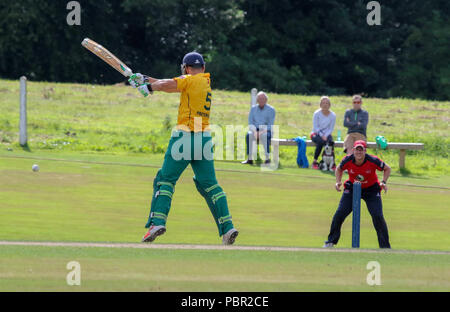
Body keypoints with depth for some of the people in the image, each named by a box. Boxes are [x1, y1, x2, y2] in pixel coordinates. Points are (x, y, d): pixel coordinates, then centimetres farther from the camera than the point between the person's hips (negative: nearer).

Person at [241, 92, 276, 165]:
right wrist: (255, 132, -17)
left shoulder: (271, 109, -2)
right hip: (255, 129, 3)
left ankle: (267, 158, -37)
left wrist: (261, 132, -24)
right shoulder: (253, 108, 8)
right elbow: (250, 123, 3)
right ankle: (249, 159, -33)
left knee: (265, 136, -39)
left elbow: (270, 125, -9)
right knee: (249, 135, -32)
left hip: (266, 131, -3)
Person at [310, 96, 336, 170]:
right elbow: (315, 127, -9)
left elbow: (331, 128, -2)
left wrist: (325, 135, -18)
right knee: (320, 142, -35)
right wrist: (321, 136, -20)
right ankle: (315, 162, -26)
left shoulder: (333, 115, -3)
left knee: (331, 141, -33)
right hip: (316, 134, -2)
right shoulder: (317, 114, -7)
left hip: (326, 134, 2)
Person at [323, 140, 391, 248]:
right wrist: (338, 182, -11)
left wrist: (383, 182, -20)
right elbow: (339, 169, 5)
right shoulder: (347, 160, -20)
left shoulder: (373, 160, -25)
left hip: (371, 190, -2)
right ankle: (331, 241, 12)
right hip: (352, 188, 2)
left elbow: (387, 168, -6)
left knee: (378, 216, -15)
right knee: (339, 213, -8)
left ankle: (385, 246, -1)